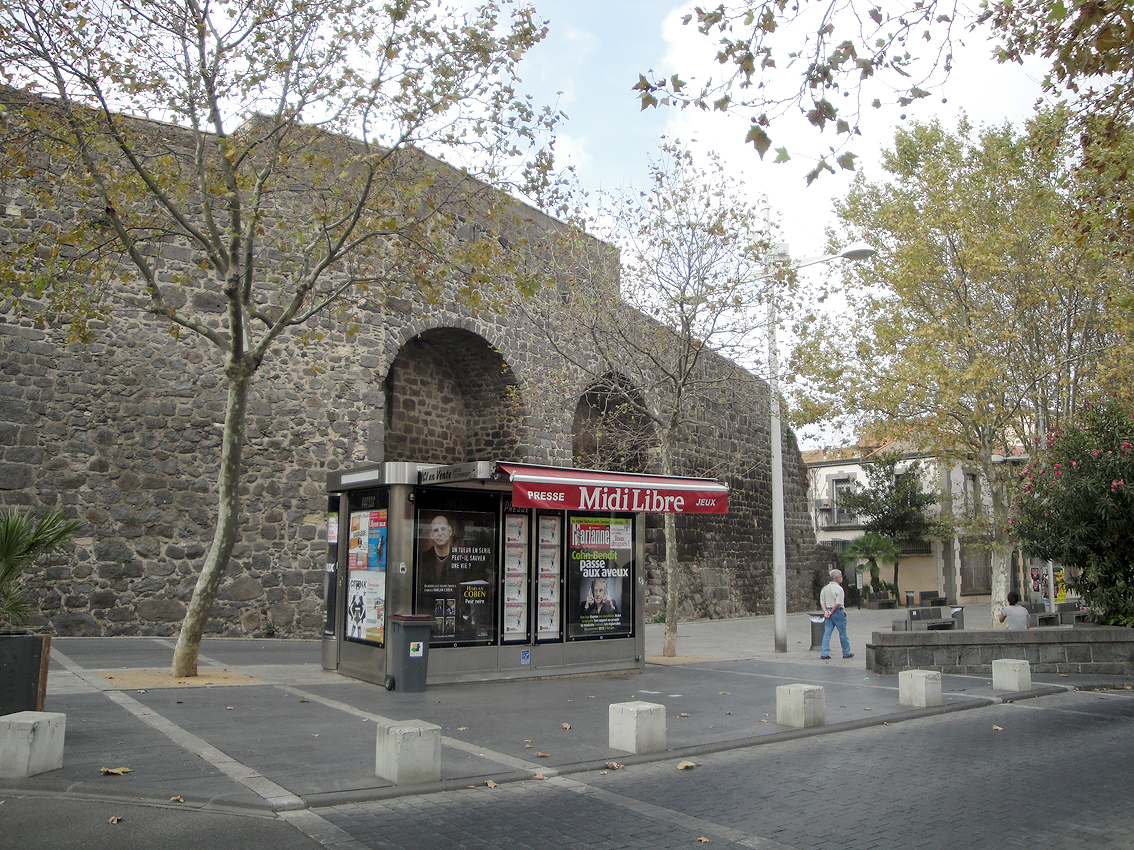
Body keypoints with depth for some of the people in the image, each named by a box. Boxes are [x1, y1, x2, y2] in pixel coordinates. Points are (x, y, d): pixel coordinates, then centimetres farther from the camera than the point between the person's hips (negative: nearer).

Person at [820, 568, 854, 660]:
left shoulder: (825, 588, 10)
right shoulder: (839, 588, -13)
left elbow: (822, 602, 6)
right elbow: (838, 603, -19)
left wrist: (826, 611, -1)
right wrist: (831, 612, -11)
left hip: (828, 612, 6)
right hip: (837, 612, -6)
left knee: (827, 633, 5)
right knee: (843, 633, 8)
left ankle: (824, 654, 0)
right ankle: (846, 653, 19)